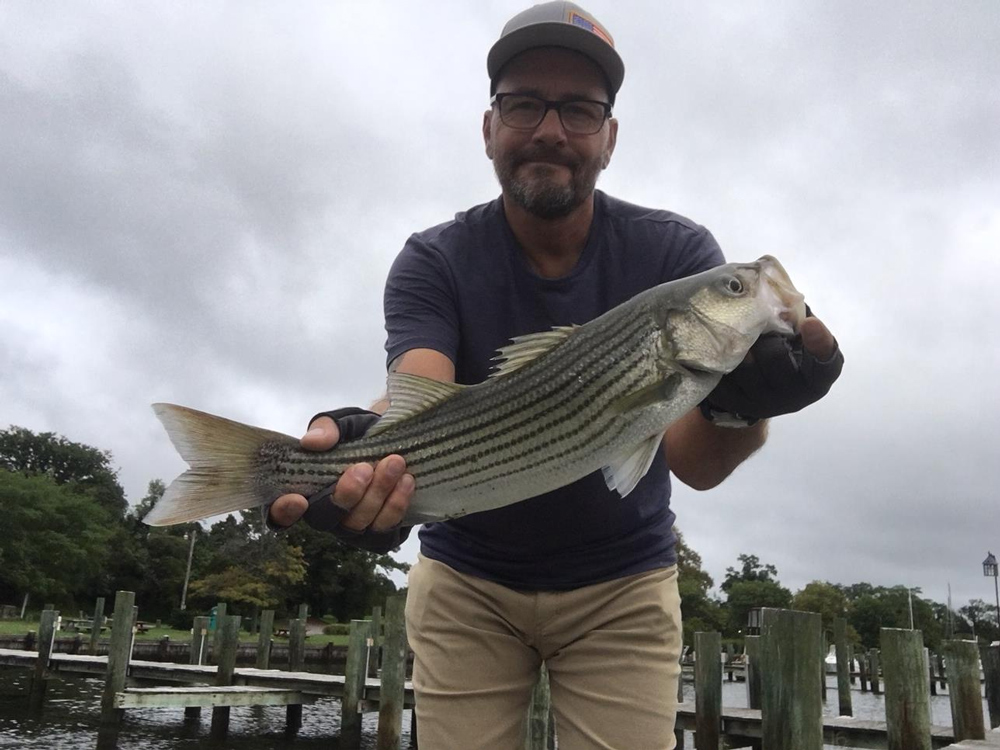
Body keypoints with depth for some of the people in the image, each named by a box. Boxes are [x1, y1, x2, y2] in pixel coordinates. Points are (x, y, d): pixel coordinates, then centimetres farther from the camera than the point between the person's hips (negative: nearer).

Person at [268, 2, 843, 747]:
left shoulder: (677, 253, -13)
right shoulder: (433, 263, -11)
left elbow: (694, 461, -25)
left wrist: (739, 404, -48)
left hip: (622, 585, 0)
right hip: (467, 583, 1)